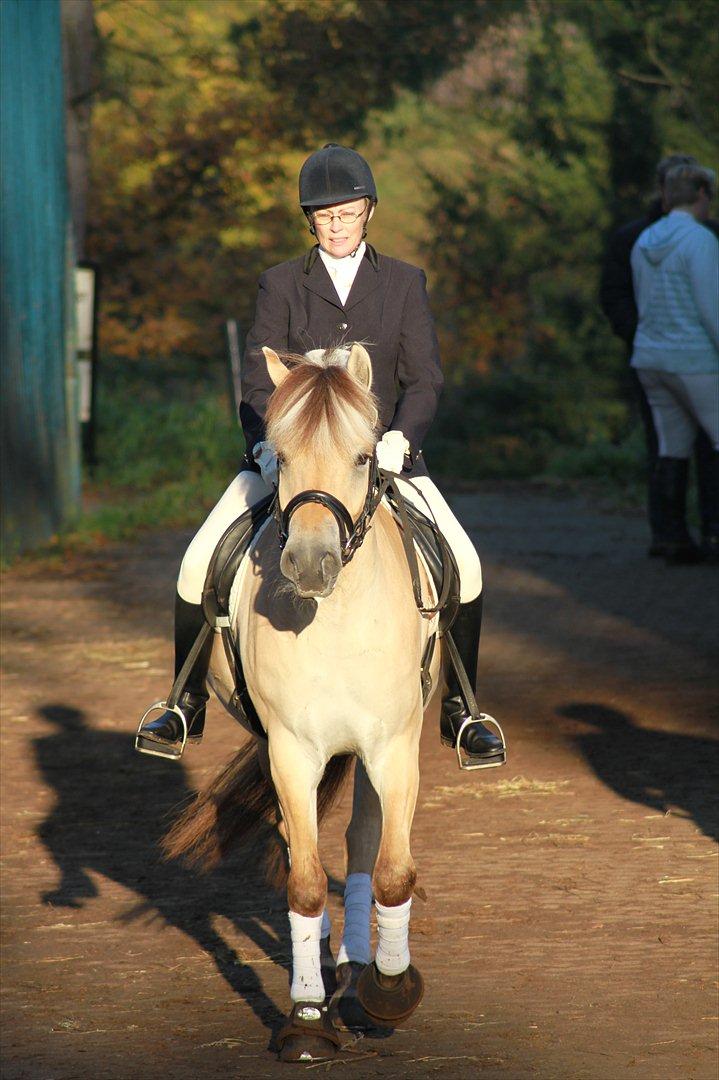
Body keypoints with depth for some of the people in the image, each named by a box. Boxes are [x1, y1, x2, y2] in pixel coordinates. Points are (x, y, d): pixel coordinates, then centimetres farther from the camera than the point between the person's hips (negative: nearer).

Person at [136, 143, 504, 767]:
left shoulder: (405, 283, 6)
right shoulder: (281, 284, 5)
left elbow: (424, 381, -1)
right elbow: (259, 383, -1)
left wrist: (397, 442, -21)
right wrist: (270, 446, -20)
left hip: (384, 455, 0)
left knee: (464, 567, -18)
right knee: (199, 564, -15)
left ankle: (458, 710, -2)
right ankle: (188, 704, 2)